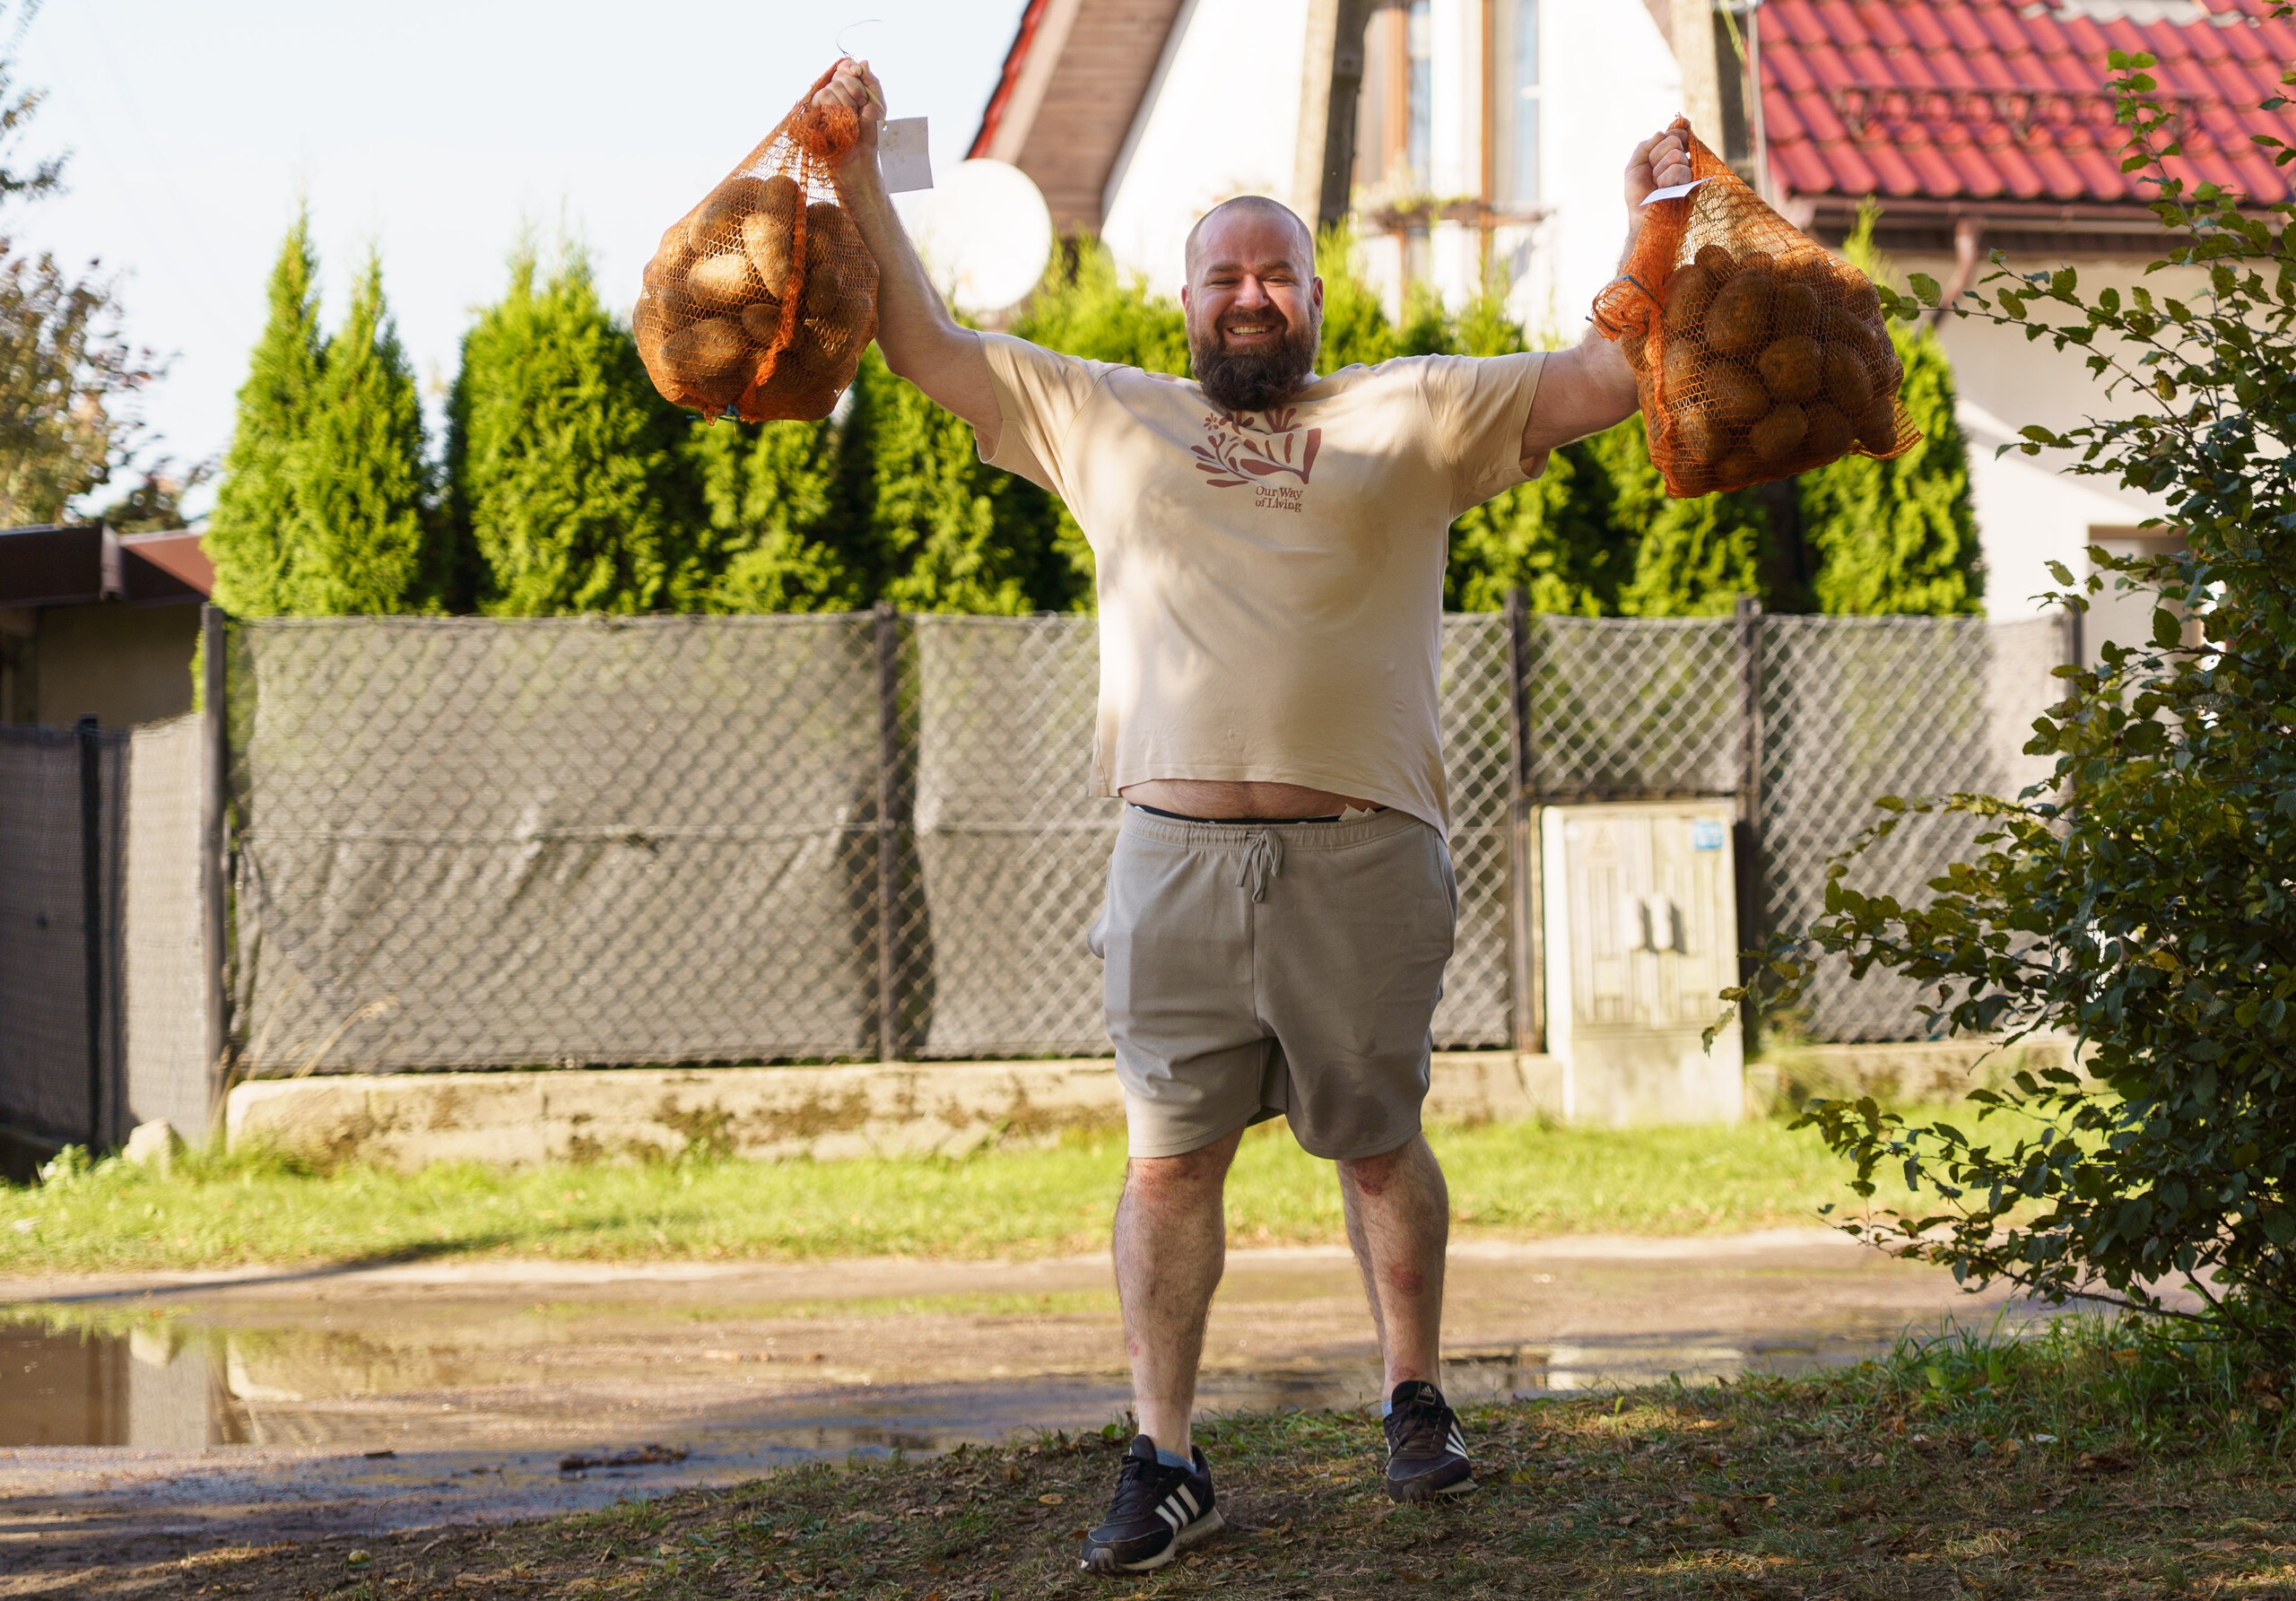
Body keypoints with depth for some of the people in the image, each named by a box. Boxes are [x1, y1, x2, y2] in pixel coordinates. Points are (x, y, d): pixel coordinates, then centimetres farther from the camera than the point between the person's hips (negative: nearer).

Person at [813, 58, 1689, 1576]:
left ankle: (1418, 1403, 27)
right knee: (1171, 1157, -1)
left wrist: (1659, 224, 2)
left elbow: (1603, 377, 9)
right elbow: (928, 345, 18)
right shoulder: (1104, 419, 16)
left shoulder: (1413, 414, 11)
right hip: (1178, 856, 1)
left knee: (1379, 1144, 8)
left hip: (1363, 854, -1)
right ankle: (1165, 1463, 4)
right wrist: (859, 173, 15)